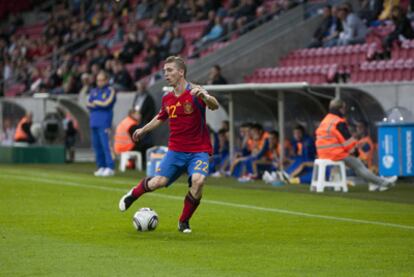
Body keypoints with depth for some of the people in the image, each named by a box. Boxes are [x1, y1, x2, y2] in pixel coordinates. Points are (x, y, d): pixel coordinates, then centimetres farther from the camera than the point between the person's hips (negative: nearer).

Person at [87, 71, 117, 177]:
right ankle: (101, 167, 10)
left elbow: (107, 103, -11)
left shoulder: (110, 91, 2)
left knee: (105, 144, -14)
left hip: (104, 123, -6)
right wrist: (100, 105, -5)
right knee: (96, 145, 5)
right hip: (94, 121, 6)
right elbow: (89, 104, 9)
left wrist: (96, 102, 3)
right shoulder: (93, 91, 19)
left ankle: (110, 167, -15)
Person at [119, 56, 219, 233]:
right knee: (157, 182, -11)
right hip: (176, 150, 4)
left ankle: (184, 222, -6)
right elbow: (161, 118, 27)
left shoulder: (194, 93, -12)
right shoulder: (167, 99, 5)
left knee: (198, 180, -28)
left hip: (198, 150, -4)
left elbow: (215, 106, -32)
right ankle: (133, 195, 24)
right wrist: (143, 130, 33)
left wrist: (204, 96, -52)